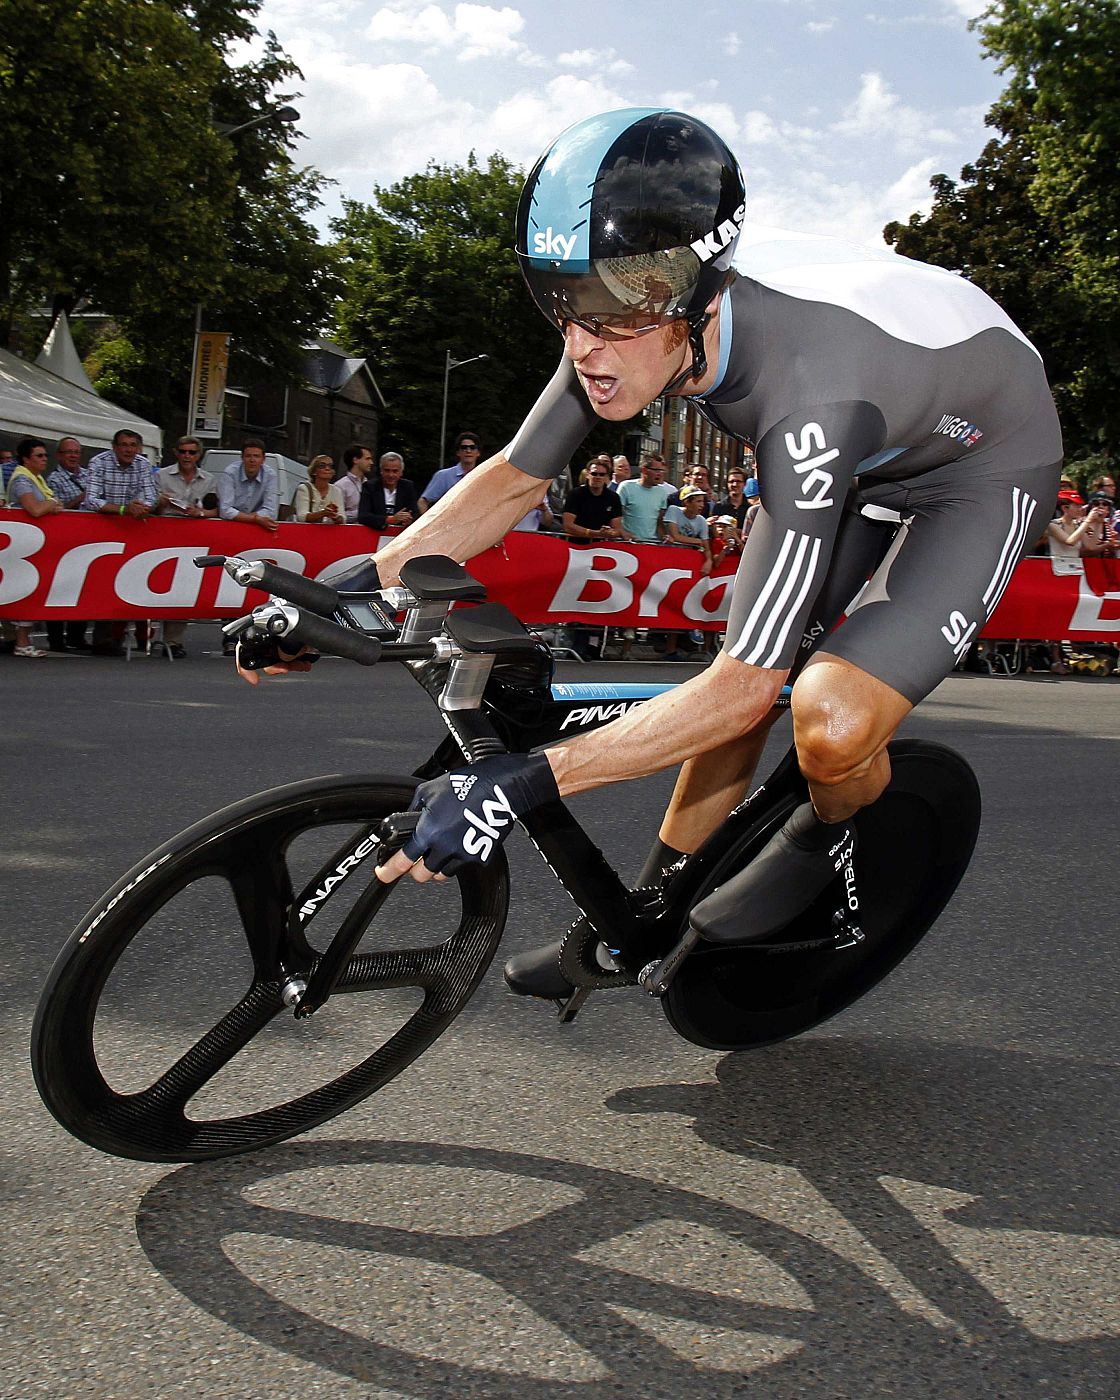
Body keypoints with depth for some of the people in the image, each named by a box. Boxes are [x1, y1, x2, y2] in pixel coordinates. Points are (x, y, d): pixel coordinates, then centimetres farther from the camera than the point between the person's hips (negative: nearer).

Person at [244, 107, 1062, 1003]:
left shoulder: (808, 390, -43)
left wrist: (522, 786, -44)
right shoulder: (634, 317, -23)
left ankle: (835, 836, 9)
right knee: (743, 678, 3)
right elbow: (515, 479, -10)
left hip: (985, 460, -6)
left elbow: (746, 684, -40)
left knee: (832, 726, -26)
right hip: (860, 453, 7)